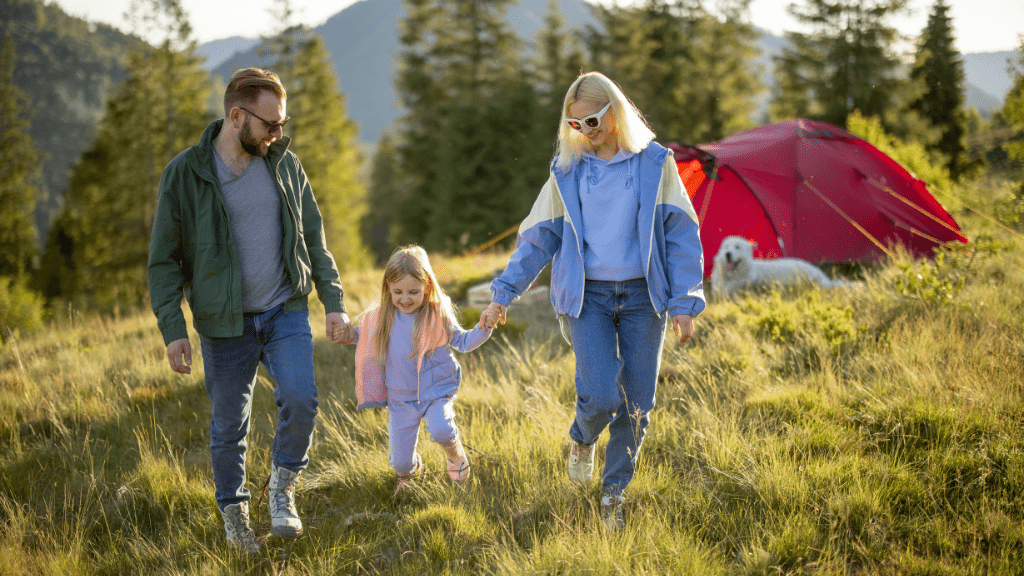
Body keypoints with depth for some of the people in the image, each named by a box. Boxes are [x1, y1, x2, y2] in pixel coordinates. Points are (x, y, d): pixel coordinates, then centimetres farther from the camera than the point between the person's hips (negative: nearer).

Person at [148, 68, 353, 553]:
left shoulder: (284, 164, 3)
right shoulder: (185, 173, -8)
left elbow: (313, 237, 11)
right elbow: (164, 259, -4)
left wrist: (333, 301, 5)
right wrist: (172, 328, -11)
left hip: (286, 313, 2)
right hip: (225, 322, -2)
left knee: (300, 400, -16)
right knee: (229, 425, 7)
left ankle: (283, 486, 9)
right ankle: (233, 511, 28)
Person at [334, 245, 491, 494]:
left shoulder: (438, 314, -9)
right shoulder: (384, 317, -3)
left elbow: (462, 342, -1)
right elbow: (370, 340, 18)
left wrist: (483, 329, -19)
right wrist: (352, 336, 0)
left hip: (437, 391, -2)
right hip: (401, 397, 2)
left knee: (440, 431, -33)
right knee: (400, 464, 3)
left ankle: (455, 453, 5)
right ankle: (409, 471, 44)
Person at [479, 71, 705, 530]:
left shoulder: (654, 164, 0)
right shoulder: (567, 172, 5)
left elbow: (681, 236, 1)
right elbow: (538, 237, 10)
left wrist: (685, 304, -5)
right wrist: (503, 294, 6)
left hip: (642, 296, 0)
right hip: (587, 298, 0)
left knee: (636, 404, 1)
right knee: (600, 395, -15)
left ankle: (614, 491, 20)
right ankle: (582, 440, 21)